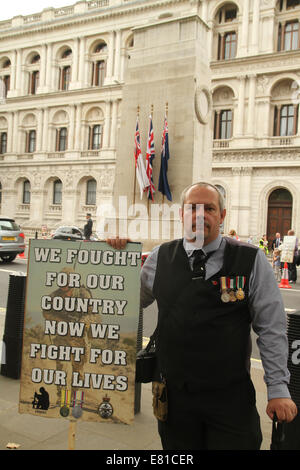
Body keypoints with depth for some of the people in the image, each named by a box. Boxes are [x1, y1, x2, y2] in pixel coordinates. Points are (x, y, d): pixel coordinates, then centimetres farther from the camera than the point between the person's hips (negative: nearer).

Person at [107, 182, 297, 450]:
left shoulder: (251, 261, -7)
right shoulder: (160, 258, 0)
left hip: (231, 398, -2)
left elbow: (271, 329, -4)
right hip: (175, 395, 3)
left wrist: (278, 389, -5)